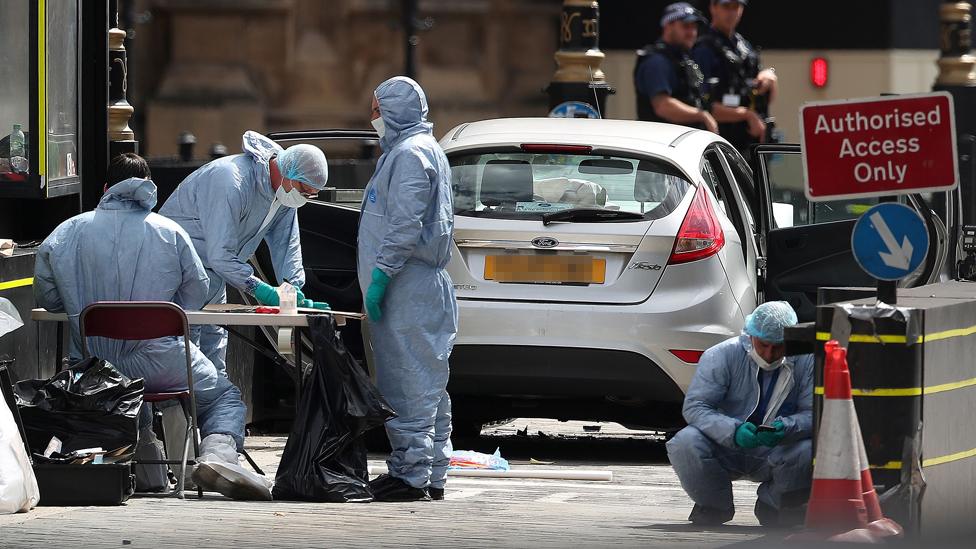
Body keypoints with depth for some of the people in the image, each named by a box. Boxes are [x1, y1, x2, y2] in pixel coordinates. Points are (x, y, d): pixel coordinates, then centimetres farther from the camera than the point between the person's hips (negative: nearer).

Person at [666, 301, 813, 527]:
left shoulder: (806, 362, -8)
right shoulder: (722, 356, -12)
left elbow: (814, 414, -12)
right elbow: (694, 406, -17)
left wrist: (785, 429, -35)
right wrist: (733, 432, -35)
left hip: (773, 454, 1)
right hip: (724, 449, -1)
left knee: (811, 453, -30)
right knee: (684, 444, -31)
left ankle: (771, 507, 2)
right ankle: (713, 507, -1)